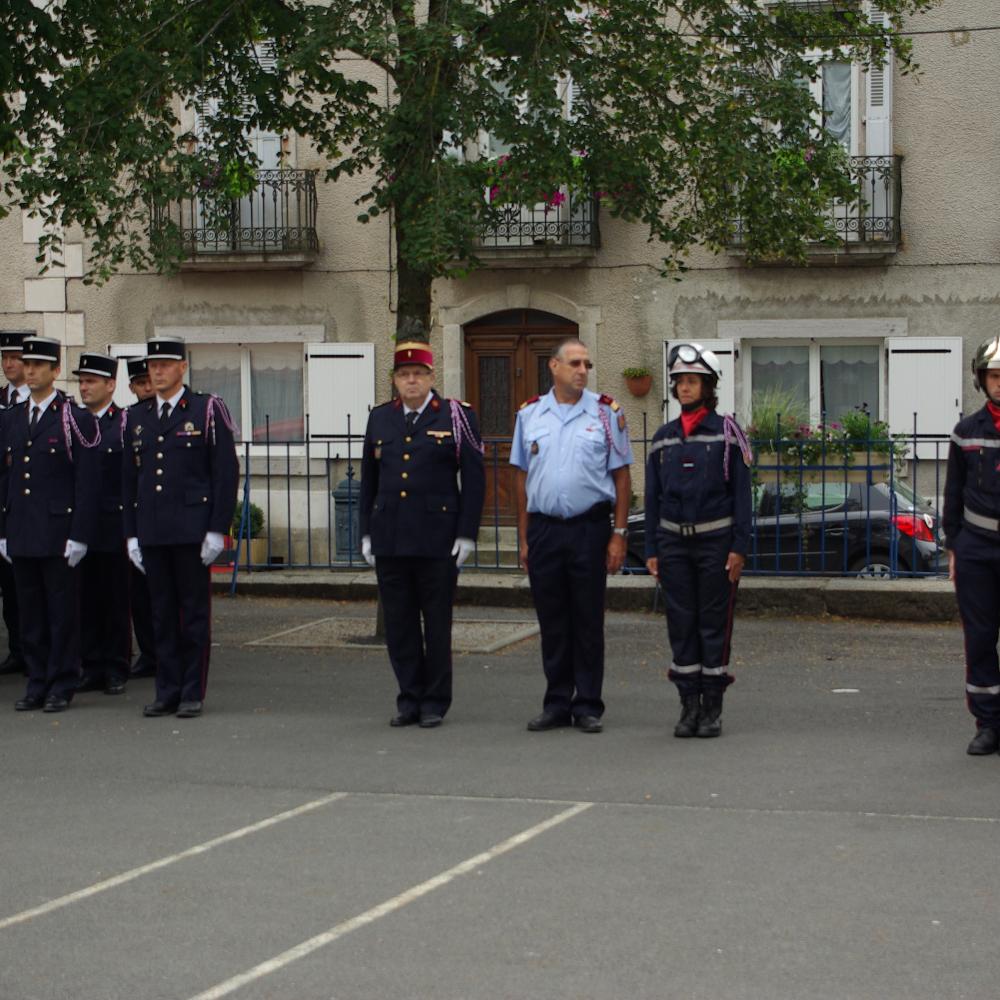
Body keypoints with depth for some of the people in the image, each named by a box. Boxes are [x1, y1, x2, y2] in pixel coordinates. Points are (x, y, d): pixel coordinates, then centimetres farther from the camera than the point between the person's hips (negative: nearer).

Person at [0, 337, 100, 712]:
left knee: (63, 612, 0)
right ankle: (37, 684, 16)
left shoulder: (76, 419, -4)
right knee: (30, 614, 9)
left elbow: (87, 482, -7)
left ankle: (62, 686, 6)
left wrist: (79, 536, -12)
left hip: (58, 532, -5)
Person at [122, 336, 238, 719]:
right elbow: (129, 479, 16)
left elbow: (226, 472, -4)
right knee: (162, 612, 8)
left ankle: (193, 693, 5)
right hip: (151, 534, 4)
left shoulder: (207, 411, -1)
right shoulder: (136, 417, 13)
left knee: (194, 612, 0)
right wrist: (131, 534, 10)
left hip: (192, 529, -4)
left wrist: (217, 529, -10)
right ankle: (167, 691, 14)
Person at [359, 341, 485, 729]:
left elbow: (473, 479, -2)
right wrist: (366, 533, 11)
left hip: (438, 540, -4)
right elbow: (369, 480, 16)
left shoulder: (456, 416, 0)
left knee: (437, 622, 3)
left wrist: (467, 534, -7)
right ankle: (410, 698, 15)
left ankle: (435, 701, 12)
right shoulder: (380, 419, 11)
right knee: (399, 623, 6)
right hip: (389, 540, 4)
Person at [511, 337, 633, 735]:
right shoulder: (530, 414, 7)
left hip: (590, 527, -2)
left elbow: (621, 476, 1)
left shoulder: (606, 413, 1)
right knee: (552, 622, 7)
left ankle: (588, 706, 9)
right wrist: (524, 538, 6)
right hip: (543, 529, 2)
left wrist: (619, 534, -4)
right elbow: (522, 477, 10)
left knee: (588, 621, 2)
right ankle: (557, 704, 16)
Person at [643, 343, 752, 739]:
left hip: (715, 541, -3)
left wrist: (739, 547, -9)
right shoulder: (663, 438, 9)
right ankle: (689, 706, 11)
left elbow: (741, 493, -3)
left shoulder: (726, 432, -2)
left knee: (715, 623, 0)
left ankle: (712, 708, 7)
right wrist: (651, 550, 6)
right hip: (674, 542, 3)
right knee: (681, 624, 4)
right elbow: (653, 497, 12)